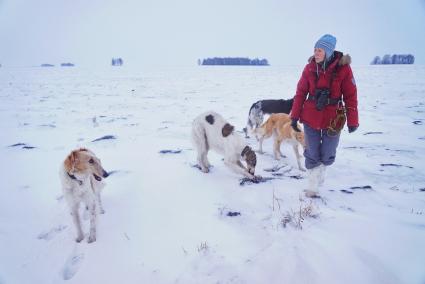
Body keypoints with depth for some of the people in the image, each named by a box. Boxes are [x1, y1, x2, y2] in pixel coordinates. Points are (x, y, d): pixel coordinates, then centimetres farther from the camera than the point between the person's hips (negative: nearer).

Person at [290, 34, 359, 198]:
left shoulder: (343, 68, -11)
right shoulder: (310, 67, -5)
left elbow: (350, 96, -7)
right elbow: (300, 93, 0)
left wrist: (352, 121, -8)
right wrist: (294, 116, -2)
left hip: (333, 119, -1)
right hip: (310, 118, 1)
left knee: (327, 156, 9)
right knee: (312, 154, 7)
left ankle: (321, 170, 42)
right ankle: (313, 187, 24)